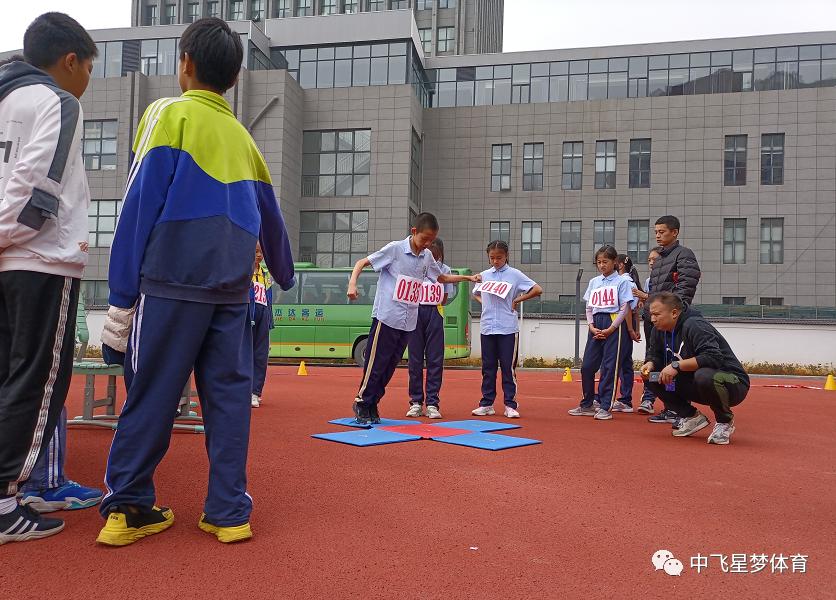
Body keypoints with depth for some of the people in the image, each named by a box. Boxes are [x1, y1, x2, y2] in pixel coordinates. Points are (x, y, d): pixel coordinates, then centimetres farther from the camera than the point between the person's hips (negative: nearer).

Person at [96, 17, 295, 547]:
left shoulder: (170, 114, 2)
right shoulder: (242, 137, 17)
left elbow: (142, 204, -6)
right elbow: (271, 219, 24)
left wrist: (121, 295, -5)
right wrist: (284, 274, 41)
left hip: (173, 281, -4)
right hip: (233, 288, 4)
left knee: (153, 394, 3)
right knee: (230, 394, 6)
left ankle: (128, 508, 9)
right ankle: (229, 512, 9)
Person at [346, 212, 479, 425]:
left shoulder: (427, 256, 9)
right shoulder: (394, 249, -8)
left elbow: (442, 278, 27)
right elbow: (361, 263, -4)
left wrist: (468, 278, 21)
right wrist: (352, 284, -19)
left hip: (408, 322, 6)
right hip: (387, 317, -6)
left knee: (390, 366, 10)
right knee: (376, 364, -3)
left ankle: (372, 405, 21)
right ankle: (361, 402, 13)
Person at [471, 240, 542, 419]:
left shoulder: (515, 274, -1)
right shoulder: (484, 275, 11)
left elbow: (537, 290, -3)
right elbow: (475, 293, 28)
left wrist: (517, 300, -5)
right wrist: (484, 302, 9)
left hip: (508, 329, -4)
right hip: (487, 328, 4)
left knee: (508, 368, 0)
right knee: (488, 368, 8)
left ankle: (510, 405, 6)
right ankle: (486, 404, 15)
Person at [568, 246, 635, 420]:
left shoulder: (621, 282, -1)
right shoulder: (593, 282, 14)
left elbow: (624, 309, -6)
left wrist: (610, 329, -12)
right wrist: (592, 327, -1)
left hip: (613, 325, -5)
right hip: (595, 327, 5)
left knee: (609, 367, -4)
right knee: (587, 365, 3)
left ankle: (605, 407, 3)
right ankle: (587, 405, 15)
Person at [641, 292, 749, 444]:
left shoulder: (695, 326, -23)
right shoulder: (660, 330, 1)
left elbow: (714, 357, -35)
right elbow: (655, 354, 13)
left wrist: (677, 365, -34)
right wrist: (650, 364, -11)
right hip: (694, 385, 8)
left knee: (704, 376, -41)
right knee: (652, 376, -4)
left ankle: (725, 421, -11)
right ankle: (691, 416, 6)